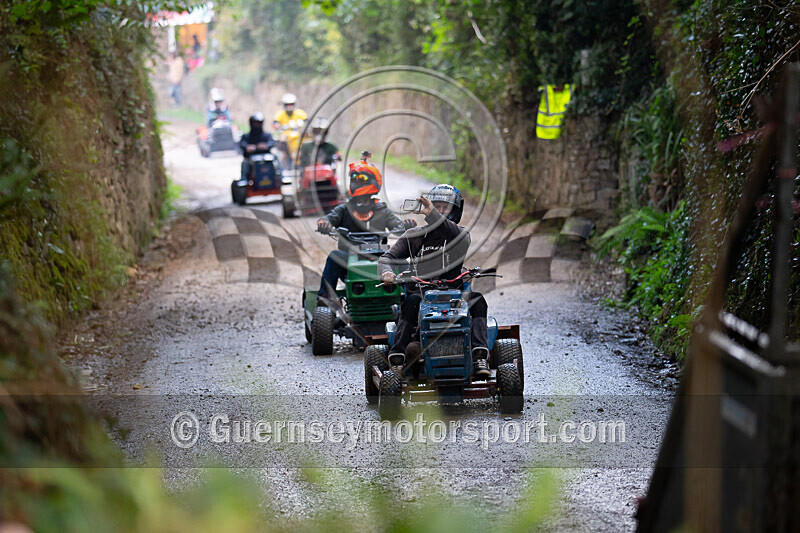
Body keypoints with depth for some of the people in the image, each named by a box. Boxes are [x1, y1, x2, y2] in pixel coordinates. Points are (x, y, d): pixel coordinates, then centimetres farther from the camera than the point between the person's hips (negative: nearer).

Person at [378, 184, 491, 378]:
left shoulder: (460, 234, 9)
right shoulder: (414, 236, 16)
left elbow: (459, 237, -17)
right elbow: (388, 257, 10)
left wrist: (433, 216, -34)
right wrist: (386, 272, -17)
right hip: (422, 291, 0)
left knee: (477, 300, -29)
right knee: (411, 301, -34)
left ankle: (480, 356, -40)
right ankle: (396, 357, -42)